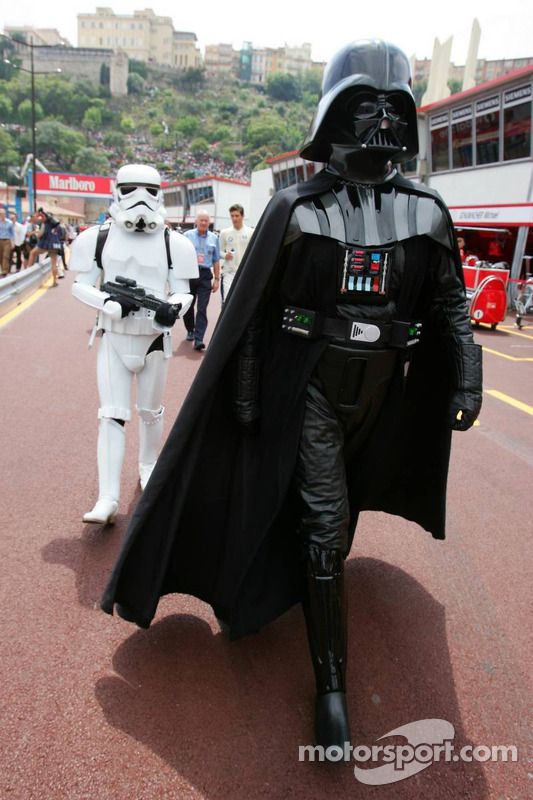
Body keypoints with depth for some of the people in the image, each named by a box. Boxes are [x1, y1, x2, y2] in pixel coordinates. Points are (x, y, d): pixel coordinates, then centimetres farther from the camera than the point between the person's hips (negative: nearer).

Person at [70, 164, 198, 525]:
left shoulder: (173, 243, -5)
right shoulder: (99, 238, -3)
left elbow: (184, 292, 0)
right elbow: (81, 285, 1)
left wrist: (173, 309, -24)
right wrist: (110, 302, -20)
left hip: (155, 338, 1)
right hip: (114, 337, 0)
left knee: (151, 411, 16)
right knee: (112, 415, -5)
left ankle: (149, 465, 41)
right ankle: (108, 498, -4)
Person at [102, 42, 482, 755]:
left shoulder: (426, 213, -2)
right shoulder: (296, 210, -11)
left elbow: (451, 305, 4)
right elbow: (253, 312, -7)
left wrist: (468, 381, -6)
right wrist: (244, 394, -7)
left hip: (379, 393, 5)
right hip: (309, 388, -4)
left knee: (334, 504, 23)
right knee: (325, 524, -7)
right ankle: (332, 683, 6)